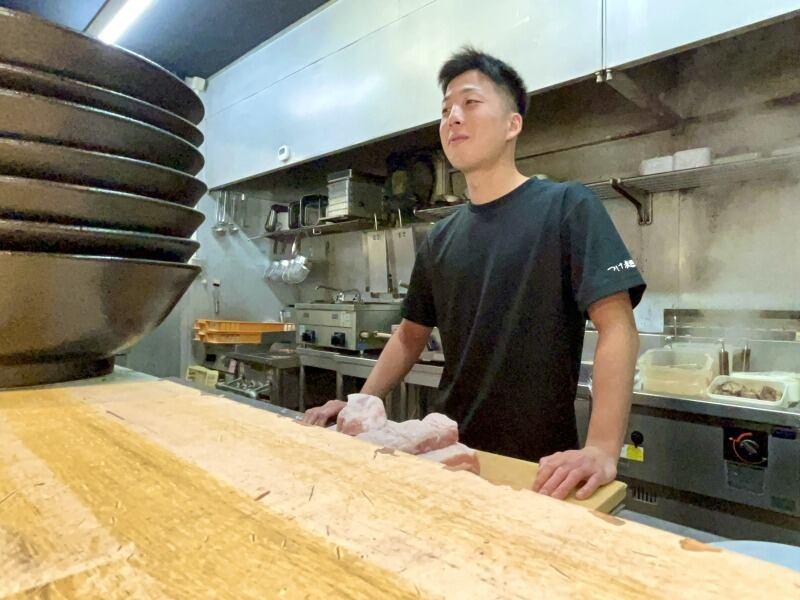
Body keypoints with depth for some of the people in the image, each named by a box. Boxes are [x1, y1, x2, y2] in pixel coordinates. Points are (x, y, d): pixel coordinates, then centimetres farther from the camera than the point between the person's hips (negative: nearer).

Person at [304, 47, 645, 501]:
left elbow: (618, 329, -18)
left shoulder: (567, 207, -11)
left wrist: (602, 449, -28)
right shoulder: (441, 239, 5)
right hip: (451, 454, 6)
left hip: (538, 467, -5)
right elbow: (411, 334, 12)